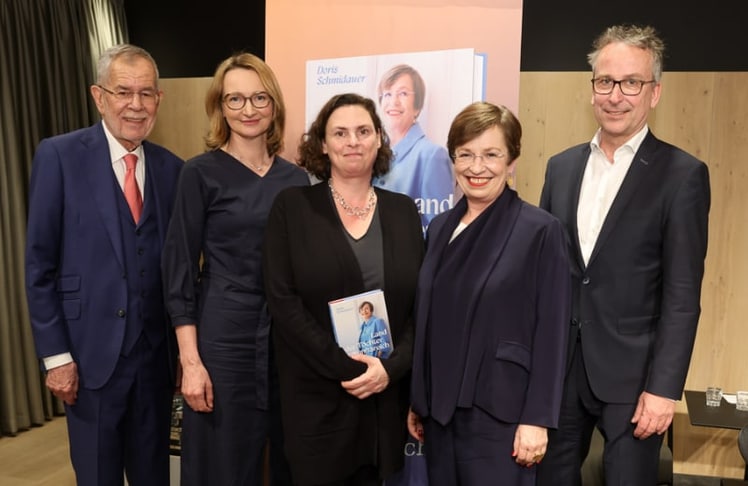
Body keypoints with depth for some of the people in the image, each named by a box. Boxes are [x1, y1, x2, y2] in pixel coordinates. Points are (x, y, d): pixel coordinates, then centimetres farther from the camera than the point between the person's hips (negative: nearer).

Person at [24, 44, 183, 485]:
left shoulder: (172, 168, 4)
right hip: (91, 354, -3)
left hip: (156, 355, 3)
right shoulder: (59, 156, -6)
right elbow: (40, 265, -6)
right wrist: (55, 355, -8)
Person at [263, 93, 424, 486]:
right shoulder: (291, 207, -2)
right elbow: (282, 300, -9)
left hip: (385, 395, 3)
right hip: (315, 395, -2)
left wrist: (391, 368, -10)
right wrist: (345, 367, -13)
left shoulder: (403, 210, 6)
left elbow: (421, 303, 4)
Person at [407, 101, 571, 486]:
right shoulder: (440, 228, 7)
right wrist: (417, 402, 12)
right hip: (440, 410, 5)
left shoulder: (540, 230, -9)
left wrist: (537, 419, -12)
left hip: (498, 414, -5)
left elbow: (550, 332, -10)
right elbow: (425, 323, 10)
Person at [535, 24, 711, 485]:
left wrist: (663, 387, -14)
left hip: (631, 371, -4)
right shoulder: (562, 166, 6)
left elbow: (682, 296, -10)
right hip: (558, 365, 4)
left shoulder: (682, 175, -7)